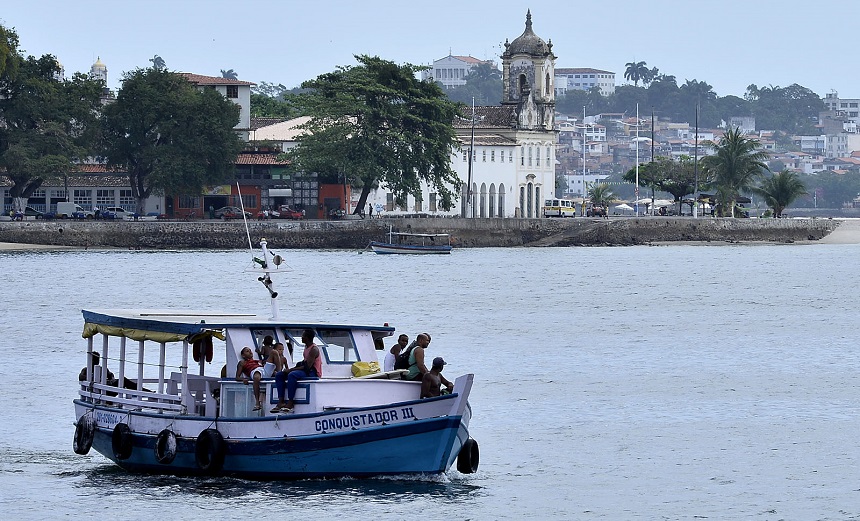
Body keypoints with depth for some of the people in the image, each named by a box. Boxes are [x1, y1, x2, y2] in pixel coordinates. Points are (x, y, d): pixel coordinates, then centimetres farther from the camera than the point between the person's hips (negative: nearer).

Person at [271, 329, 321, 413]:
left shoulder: (314, 349, -15)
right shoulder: (306, 347, 16)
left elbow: (308, 366, -22)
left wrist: (291, 370, -21)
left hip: (313, 373, -10)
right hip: (304, 370, 10)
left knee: (292, 375, -36)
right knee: (279, 375, -2)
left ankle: (290, 403, -35)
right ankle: (280, 402, -15)